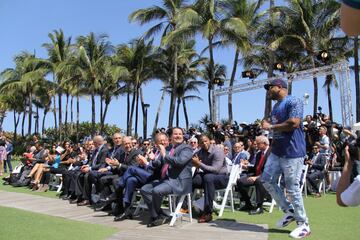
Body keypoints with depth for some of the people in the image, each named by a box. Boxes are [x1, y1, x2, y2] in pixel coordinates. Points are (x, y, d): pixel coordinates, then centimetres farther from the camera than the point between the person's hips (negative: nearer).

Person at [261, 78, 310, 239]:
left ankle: (304, 225, 14)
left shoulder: (293, 101, -11)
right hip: (277, 151, 10)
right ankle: (289, 210, 23)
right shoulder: (276, 106, 18)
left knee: (292, 188, -4)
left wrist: (270, 127, -15)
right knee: (267, 180, 10)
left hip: (292, 152, -9)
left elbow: (293, 123, -25)